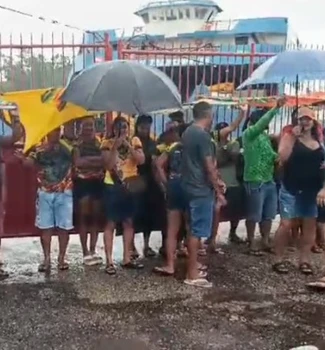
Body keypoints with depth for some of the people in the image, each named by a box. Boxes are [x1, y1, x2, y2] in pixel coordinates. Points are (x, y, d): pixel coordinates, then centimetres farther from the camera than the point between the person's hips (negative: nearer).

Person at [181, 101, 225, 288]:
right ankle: (192, 274, 1)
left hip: (191, 185, 10)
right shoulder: (203, 135, -17)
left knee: (194, 229, 18)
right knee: (198, 231, -4)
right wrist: (218, 191, -11)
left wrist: (216, 177, 18)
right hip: (202, 188, -10)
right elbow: (209, 167, -19)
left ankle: (193, 263, 29)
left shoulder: (188, 132, 12)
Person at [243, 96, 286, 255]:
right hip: (255, 182, -7)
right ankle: (252, 242, 15)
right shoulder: (249, 134, -9)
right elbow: (262, 123, -27)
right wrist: (276, 108, -34)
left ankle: (265, 241, 26)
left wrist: (277, 156, -3)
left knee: (268, 215, 13)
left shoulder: (265, 136, 13)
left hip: (270, 181, 8)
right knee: (254, 215, 3)